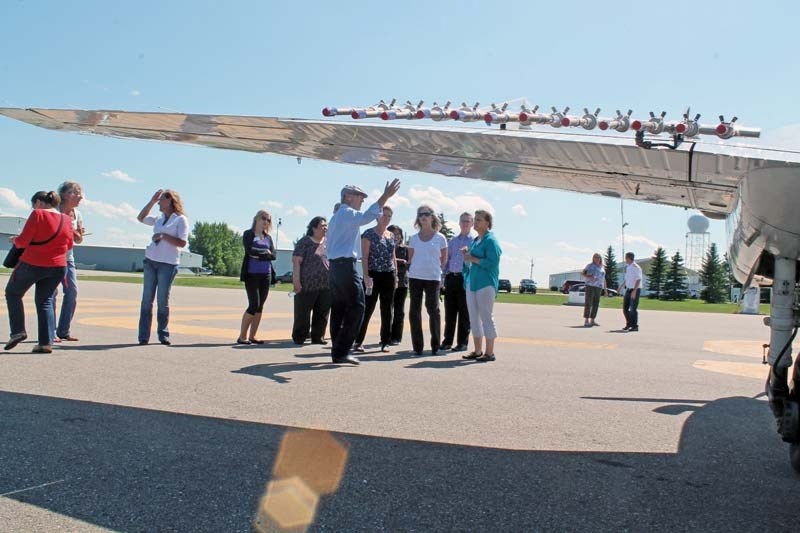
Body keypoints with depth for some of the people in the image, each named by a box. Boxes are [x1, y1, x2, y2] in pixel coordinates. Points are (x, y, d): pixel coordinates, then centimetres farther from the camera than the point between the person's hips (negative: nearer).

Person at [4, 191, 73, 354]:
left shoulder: (38, 214, -12)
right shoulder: (66, 219, 5)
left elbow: (23, 241, -13)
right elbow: (69, 244, 13)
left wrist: (15, 240, 9)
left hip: (32, 264, -5)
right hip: (58, 267, 5)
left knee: (13, 293, 17)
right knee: (45, 300, 13)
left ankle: (18, 331, 8)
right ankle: (46, 342, 4)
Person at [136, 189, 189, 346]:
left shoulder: (181, 219, -3)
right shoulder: (159, 219, 15)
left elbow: (182, 243, -11)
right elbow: (141, 218, 29)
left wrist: (163, 236, -14)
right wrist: (151, 201, 20)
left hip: (168, 264, -5)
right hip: (150, 261, 5)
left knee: (163, 300, -1)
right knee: (147, 299, 2)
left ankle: (163, 334, 10)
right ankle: (143, 335, 5)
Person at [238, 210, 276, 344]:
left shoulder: (268, 237, 15)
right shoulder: (248, 234, 2)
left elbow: (273, 255, 2)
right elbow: (249, 250, -14)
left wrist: (258, 255, -11)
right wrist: (265, 252, -4)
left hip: (265, 275, 5)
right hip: (252, 274, -5)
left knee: (260, 306, 5)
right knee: (254, 305, -10)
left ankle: (252, 336, 11)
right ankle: (242, 336, -1)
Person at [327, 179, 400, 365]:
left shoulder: (336, 216, 25)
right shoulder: (348, 213, -5)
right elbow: (366, 217, -29)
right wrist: (385, 197, -34)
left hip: (334, 266, 10)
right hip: (346, 266, -10)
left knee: (339, 308, 9)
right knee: (356, 308, -7)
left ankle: (337, 352, 10)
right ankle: (342, 351, -9)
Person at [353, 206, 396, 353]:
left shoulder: (391, 235, 14)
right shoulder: (369, 234, -4)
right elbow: (364, 257, -9)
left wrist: (396, 275, 13)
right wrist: (366, 276, -17)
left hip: (389, 276, 6)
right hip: (374, 275, -6)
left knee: (387, 310, 7)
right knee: (367, 309, -6)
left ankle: (385, 342, 14)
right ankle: (358, 342, -1)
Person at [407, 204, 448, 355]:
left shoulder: (440, 238, 3)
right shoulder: (413, 238, 10)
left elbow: (444, 259, 9)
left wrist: (435, 268, 6)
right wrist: (414, 268, 8)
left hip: (433, 277, -2)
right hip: (415, 277, 3)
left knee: (433, 309, -1)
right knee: (415, 310, 1)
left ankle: (435, 345, 9)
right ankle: (417, 346, 7)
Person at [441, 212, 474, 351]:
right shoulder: (452, 241, 17)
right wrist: (442, 278, 11)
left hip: (465, 278, -4)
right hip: (451, 277, 4)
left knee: (464, 312, 1)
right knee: (449, 311, 7)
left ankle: (462, 342, 8)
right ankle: (447, 341, 16)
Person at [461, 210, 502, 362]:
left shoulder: (490, 241, -9)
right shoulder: (475, 241, 17)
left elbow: (492, 262, -19)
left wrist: (473, 259, -15)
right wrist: (466, 255, 4)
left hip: (485, 284, -9)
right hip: (472, 283, 9)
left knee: (486, 317, -4)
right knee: (474, 318, 11)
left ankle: (489, 352, 2)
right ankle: (477, 351, 19)